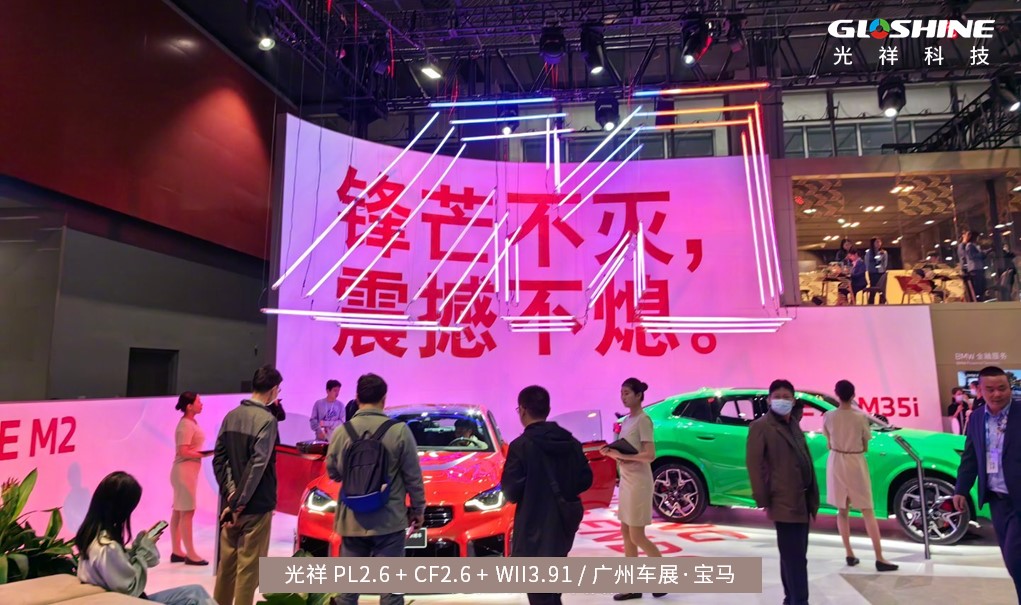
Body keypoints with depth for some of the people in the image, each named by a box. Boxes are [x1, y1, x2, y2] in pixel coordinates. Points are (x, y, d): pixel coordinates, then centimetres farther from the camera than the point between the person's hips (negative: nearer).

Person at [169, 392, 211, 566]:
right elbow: (184, 452, -22)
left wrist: (206, 452, -1)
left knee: (179, 511, 13)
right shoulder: (186, 425, -17)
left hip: (188, 471, 10)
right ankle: (190, 554, 3)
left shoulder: (191, 422, 11)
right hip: (185, 471, -10)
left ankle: (177, 551, 21)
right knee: (187, 512, -3)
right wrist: (207, 453, -19)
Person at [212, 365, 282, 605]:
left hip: (229, 503, 7)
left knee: (226, 563, 19)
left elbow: (219, 458, 4)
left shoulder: (231, 416, 6)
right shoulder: (267, 420, -17)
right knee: (248, 567, 3)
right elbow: (258, 466, -22)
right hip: (256, 506, -7)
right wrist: (240, 503, -15)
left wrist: (231, 493, -3)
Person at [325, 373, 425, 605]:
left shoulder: (342, 432, -5)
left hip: (352, 521, 3)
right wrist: (418, 509, 6)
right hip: (389, 521, -3)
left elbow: (332, 472, 8)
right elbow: (413, 476, -6)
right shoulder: (399, 431, -12)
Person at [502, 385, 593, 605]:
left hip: (536, 527, -7)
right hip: (563, 523, 7)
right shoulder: (571, 442, 2)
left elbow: (511, 492, -17)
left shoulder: (521, 446, -17)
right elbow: (585, 480, 4)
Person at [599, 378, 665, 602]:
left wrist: (622, 456, -24)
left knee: (637, 536, -1)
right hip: (626, 481, 9)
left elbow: (650, 455, -20)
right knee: (626, 534, 11)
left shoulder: (643, 419, -14)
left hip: (638, 482, -9)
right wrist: (612, 453, -3)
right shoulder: (627, 420, 11)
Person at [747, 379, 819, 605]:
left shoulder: (794, 424, 15)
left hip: (802, 500, 8)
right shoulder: (761, 427, -10)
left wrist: (812, 495, 11)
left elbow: (805, 459, 16)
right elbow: (754, 464, -13)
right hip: (785, 502, -8)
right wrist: (764, 500, -14)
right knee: (795, 558, -5)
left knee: (794, 556, 17)